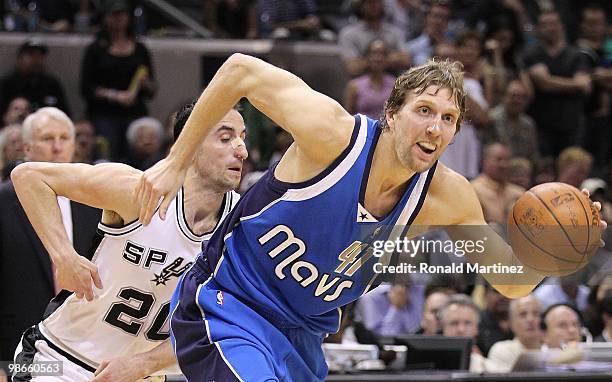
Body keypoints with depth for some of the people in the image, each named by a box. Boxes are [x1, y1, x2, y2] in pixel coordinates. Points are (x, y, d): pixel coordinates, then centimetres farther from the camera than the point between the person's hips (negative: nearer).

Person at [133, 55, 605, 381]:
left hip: (302, 337, 7)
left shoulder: (446, 196, -9)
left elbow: (512, 281, 0)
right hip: (225, 304, -7)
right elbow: (240, 70, -13)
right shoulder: (332, 132, -24)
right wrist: (175, 163, -12)